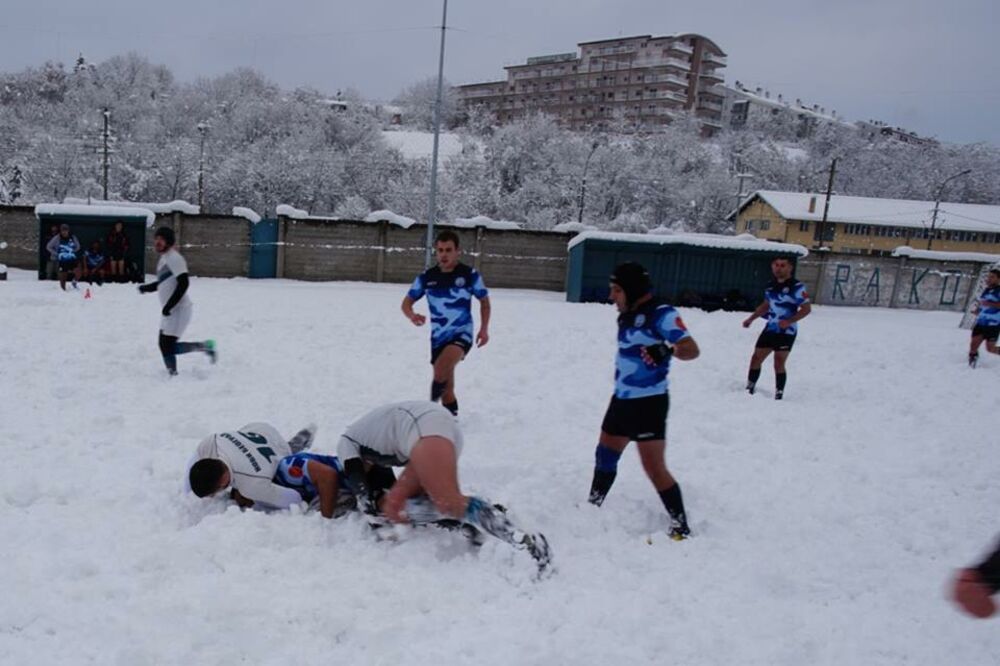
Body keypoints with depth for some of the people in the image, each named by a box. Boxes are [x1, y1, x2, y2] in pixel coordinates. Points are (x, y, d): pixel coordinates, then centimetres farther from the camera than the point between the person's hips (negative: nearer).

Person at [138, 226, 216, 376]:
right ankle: (172, 374, 21)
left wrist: (168, 306, -23)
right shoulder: (164, 258, 15)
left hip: (179, 309, -10)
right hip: (170, 311, 10)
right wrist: (147, 288, 12)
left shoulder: (174, 258, -14)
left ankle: (204, 346, 1)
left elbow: (183, 283, -23)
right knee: (164, 345, 10)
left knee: (168, 347, -11)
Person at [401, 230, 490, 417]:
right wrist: (412, 315, -18)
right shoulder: (426, 277, 0)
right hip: (438, 337, 4)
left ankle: (433, 405, -19)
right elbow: (407, 303, 5)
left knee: (444, 363, -34)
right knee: (446, 386, 12)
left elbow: (484, 301, 9)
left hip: (462, 334, -4)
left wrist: (484, 329, 1)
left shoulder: (470, 274, -5)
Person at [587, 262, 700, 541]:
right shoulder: (627, 316, 8)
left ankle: (681, 528, 5)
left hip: (649, 402, -9)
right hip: (622, 399, 9)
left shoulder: (662, 314, -18)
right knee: (605, 455, 18)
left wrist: (667, 351, -47)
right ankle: (592, 508, 36)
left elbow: (691, 349, -27)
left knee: (654, 468, -7)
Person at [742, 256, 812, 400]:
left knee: (779, 364, -7)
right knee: (756, 358, 10)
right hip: (770, 329, 7)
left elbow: (806, 309, -15)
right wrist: (751, 318, 14)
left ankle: (779, 395, 4)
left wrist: (790, 321, -26)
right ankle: (749, 389, 25)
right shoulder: (771, 285, 7)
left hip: (786, 332, -7)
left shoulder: (797, 287, -13)